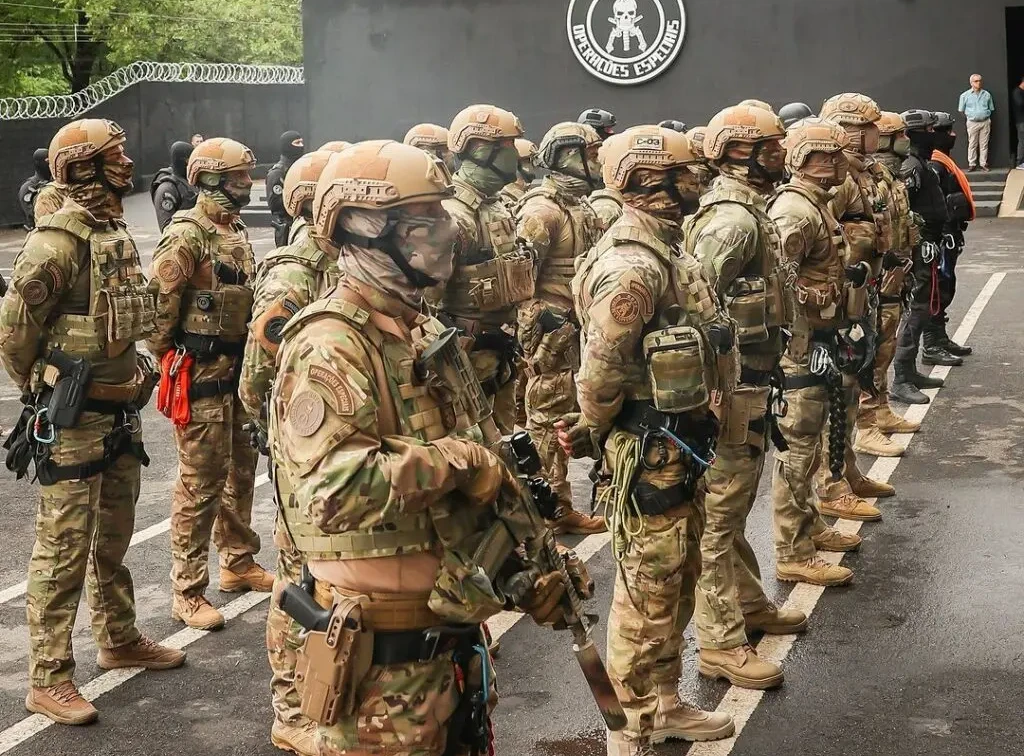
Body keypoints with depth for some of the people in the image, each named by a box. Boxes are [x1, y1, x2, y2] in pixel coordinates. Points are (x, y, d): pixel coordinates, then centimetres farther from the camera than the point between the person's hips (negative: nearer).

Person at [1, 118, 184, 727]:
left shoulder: (119, 230, 9)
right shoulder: (59, 239, -18)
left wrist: (131, 381, 16)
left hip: (122, 412, 8)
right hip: (73, 423, -8)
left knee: (114, 538, 21)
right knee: (64, 550, -2)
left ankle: (120, 640, 37)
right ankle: (49, 680, 7)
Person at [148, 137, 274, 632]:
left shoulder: (236, 233, 13)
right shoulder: (187, 237, -15)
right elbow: (158, 306, -17)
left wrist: (249, 359, 16)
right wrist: (170, 360, -9)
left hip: (239, 370, 9)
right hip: (201, 377, -9)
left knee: (240, 472, 19)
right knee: (200, 484, -5)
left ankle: (238, 563, 35)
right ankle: (188, 592, 4)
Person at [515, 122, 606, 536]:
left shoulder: (581, 204, 15)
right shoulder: (542, 207, -14)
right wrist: (537, 324, -18)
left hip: (577, 328, 9)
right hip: (551, 329, -9)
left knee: (563, 417, 14)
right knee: (546, 419, -3)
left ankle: (561, 508, 22)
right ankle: (543, 514, 4)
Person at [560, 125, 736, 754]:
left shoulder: (667, 250, 11)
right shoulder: (631, 266, -22)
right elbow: (601, 373, -22)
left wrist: (692, 431, 15)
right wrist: (591, 437, -7)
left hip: (682, 447, 10)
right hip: (649, 452, -10)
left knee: (680, 582, 20)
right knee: (648, 592, 1)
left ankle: (664, 704, 35)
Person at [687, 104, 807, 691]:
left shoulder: (749, 209, 14)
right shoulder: (733, 217, -19)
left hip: (753, 382, 11)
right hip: (733, 388, -11)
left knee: (735, 506, 21)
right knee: (719, 515, -4)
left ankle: (749, 603, 36)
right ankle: (722, 643, 1)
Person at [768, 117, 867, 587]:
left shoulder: (815, 204, 14)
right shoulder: (796, 211, -19)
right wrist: (807, 351, -24)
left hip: (818, 340, 11)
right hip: (802, 347, -11)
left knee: (808, 442, 20)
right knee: (797, 448, -4)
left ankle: (808, 524, 34)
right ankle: (793, 555, 2)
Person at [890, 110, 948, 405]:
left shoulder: (920, 164, 16)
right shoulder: (912, 166, -17)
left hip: (926, 246, 11)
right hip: (921, 247, -11)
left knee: (921, 309, 16)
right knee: (916, 311, -11)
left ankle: (910, 372, 24)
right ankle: (901, 381, -11)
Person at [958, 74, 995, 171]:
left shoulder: (986, 94, 7)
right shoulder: (965, 95, 1)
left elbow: (991, 109, 15)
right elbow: (961, 110, 7)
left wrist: (985, 116, 7)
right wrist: (971, 115, 7)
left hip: (985, 122, 2)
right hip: (972, 123, -2)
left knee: (984, 144, 4)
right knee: (972, 144, 0)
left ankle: (983, 164, 9)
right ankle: (972, 164, 5)